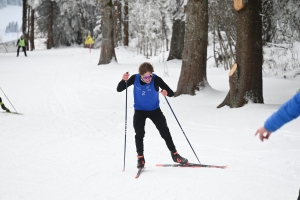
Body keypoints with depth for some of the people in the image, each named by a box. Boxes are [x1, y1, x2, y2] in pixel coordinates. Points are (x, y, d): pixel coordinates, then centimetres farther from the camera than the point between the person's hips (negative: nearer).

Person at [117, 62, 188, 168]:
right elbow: (119, 89, -12)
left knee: (165, 132, 1)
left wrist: (166, 93, -49)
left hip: (154, 110, 0)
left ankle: (174, 154, 17)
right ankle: (140, 158, 5)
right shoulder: (135, 78, -18)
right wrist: (124, 80, -32)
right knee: (139, 134, -10)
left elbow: (171, 93, -25)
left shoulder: (156, 79, -23)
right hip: (139, 110, 0)